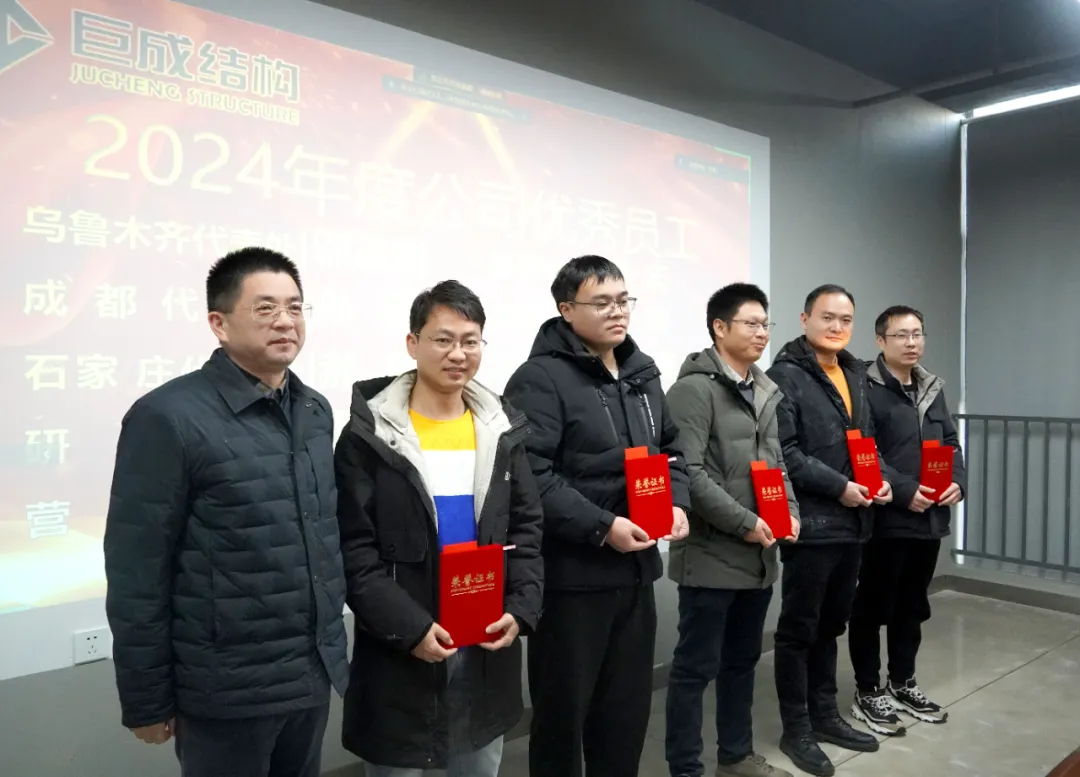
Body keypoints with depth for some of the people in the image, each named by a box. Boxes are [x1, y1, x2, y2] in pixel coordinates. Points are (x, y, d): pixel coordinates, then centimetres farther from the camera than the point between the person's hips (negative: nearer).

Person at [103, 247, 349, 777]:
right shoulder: (169, 417, -14)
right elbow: (137, 572, -12)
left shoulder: (315, 410, 5)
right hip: (228, 689, -5)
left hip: (314, 674, 5)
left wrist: (331, 641, 12)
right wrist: (147, 701, -8)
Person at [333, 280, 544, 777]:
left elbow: (527, 528, 6)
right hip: (401, 649, -3)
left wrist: (522, 609, -7)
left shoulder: (504, 429, 4)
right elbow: (354, 550, -10)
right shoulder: (368, 435, -8)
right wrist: (408, 628, -18)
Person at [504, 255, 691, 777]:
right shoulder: (541, 378, -14)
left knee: (629, 703, 18)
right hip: (571, 573, -7)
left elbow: (670, 450, 21)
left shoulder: (642, 373, 12)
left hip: (636, 568, 7)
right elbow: (530, 476, -22)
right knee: (563, 707, 8)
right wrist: (602, 527, -23)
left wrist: (677, 503, 3)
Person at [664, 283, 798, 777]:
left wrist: (790, 511, 3)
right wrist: (745, 522, -18)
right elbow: (687, 472, -20)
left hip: (760, 554, 8)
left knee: (742, 661, 20)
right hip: (711, 555, -8)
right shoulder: (694, 388, -13)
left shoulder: (766, 391, 14)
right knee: (696, 668, 2)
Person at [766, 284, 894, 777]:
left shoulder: (856, 375, 15)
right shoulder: (786, 375, -11)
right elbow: (782, 452, -19)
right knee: (799, 628, 4)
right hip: (810, 524, -8)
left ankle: (825, 715, 32)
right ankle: (796, 729, 16)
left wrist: (883, 477, 2)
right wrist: (839, 486, -19)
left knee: (831, 625, 18)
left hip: (853, 522, 8)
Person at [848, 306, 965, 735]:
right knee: (873, 608, 5)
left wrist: (958, 481, -2)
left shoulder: (932, 388, 14)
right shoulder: (867, 389, -12)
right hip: (885, 520, -7)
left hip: (929, 519, 8)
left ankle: (903, 684, 33)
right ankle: (868, 692, 18)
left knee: (912, 607, 18)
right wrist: (904, 491, -22)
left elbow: (951, 442, 16)